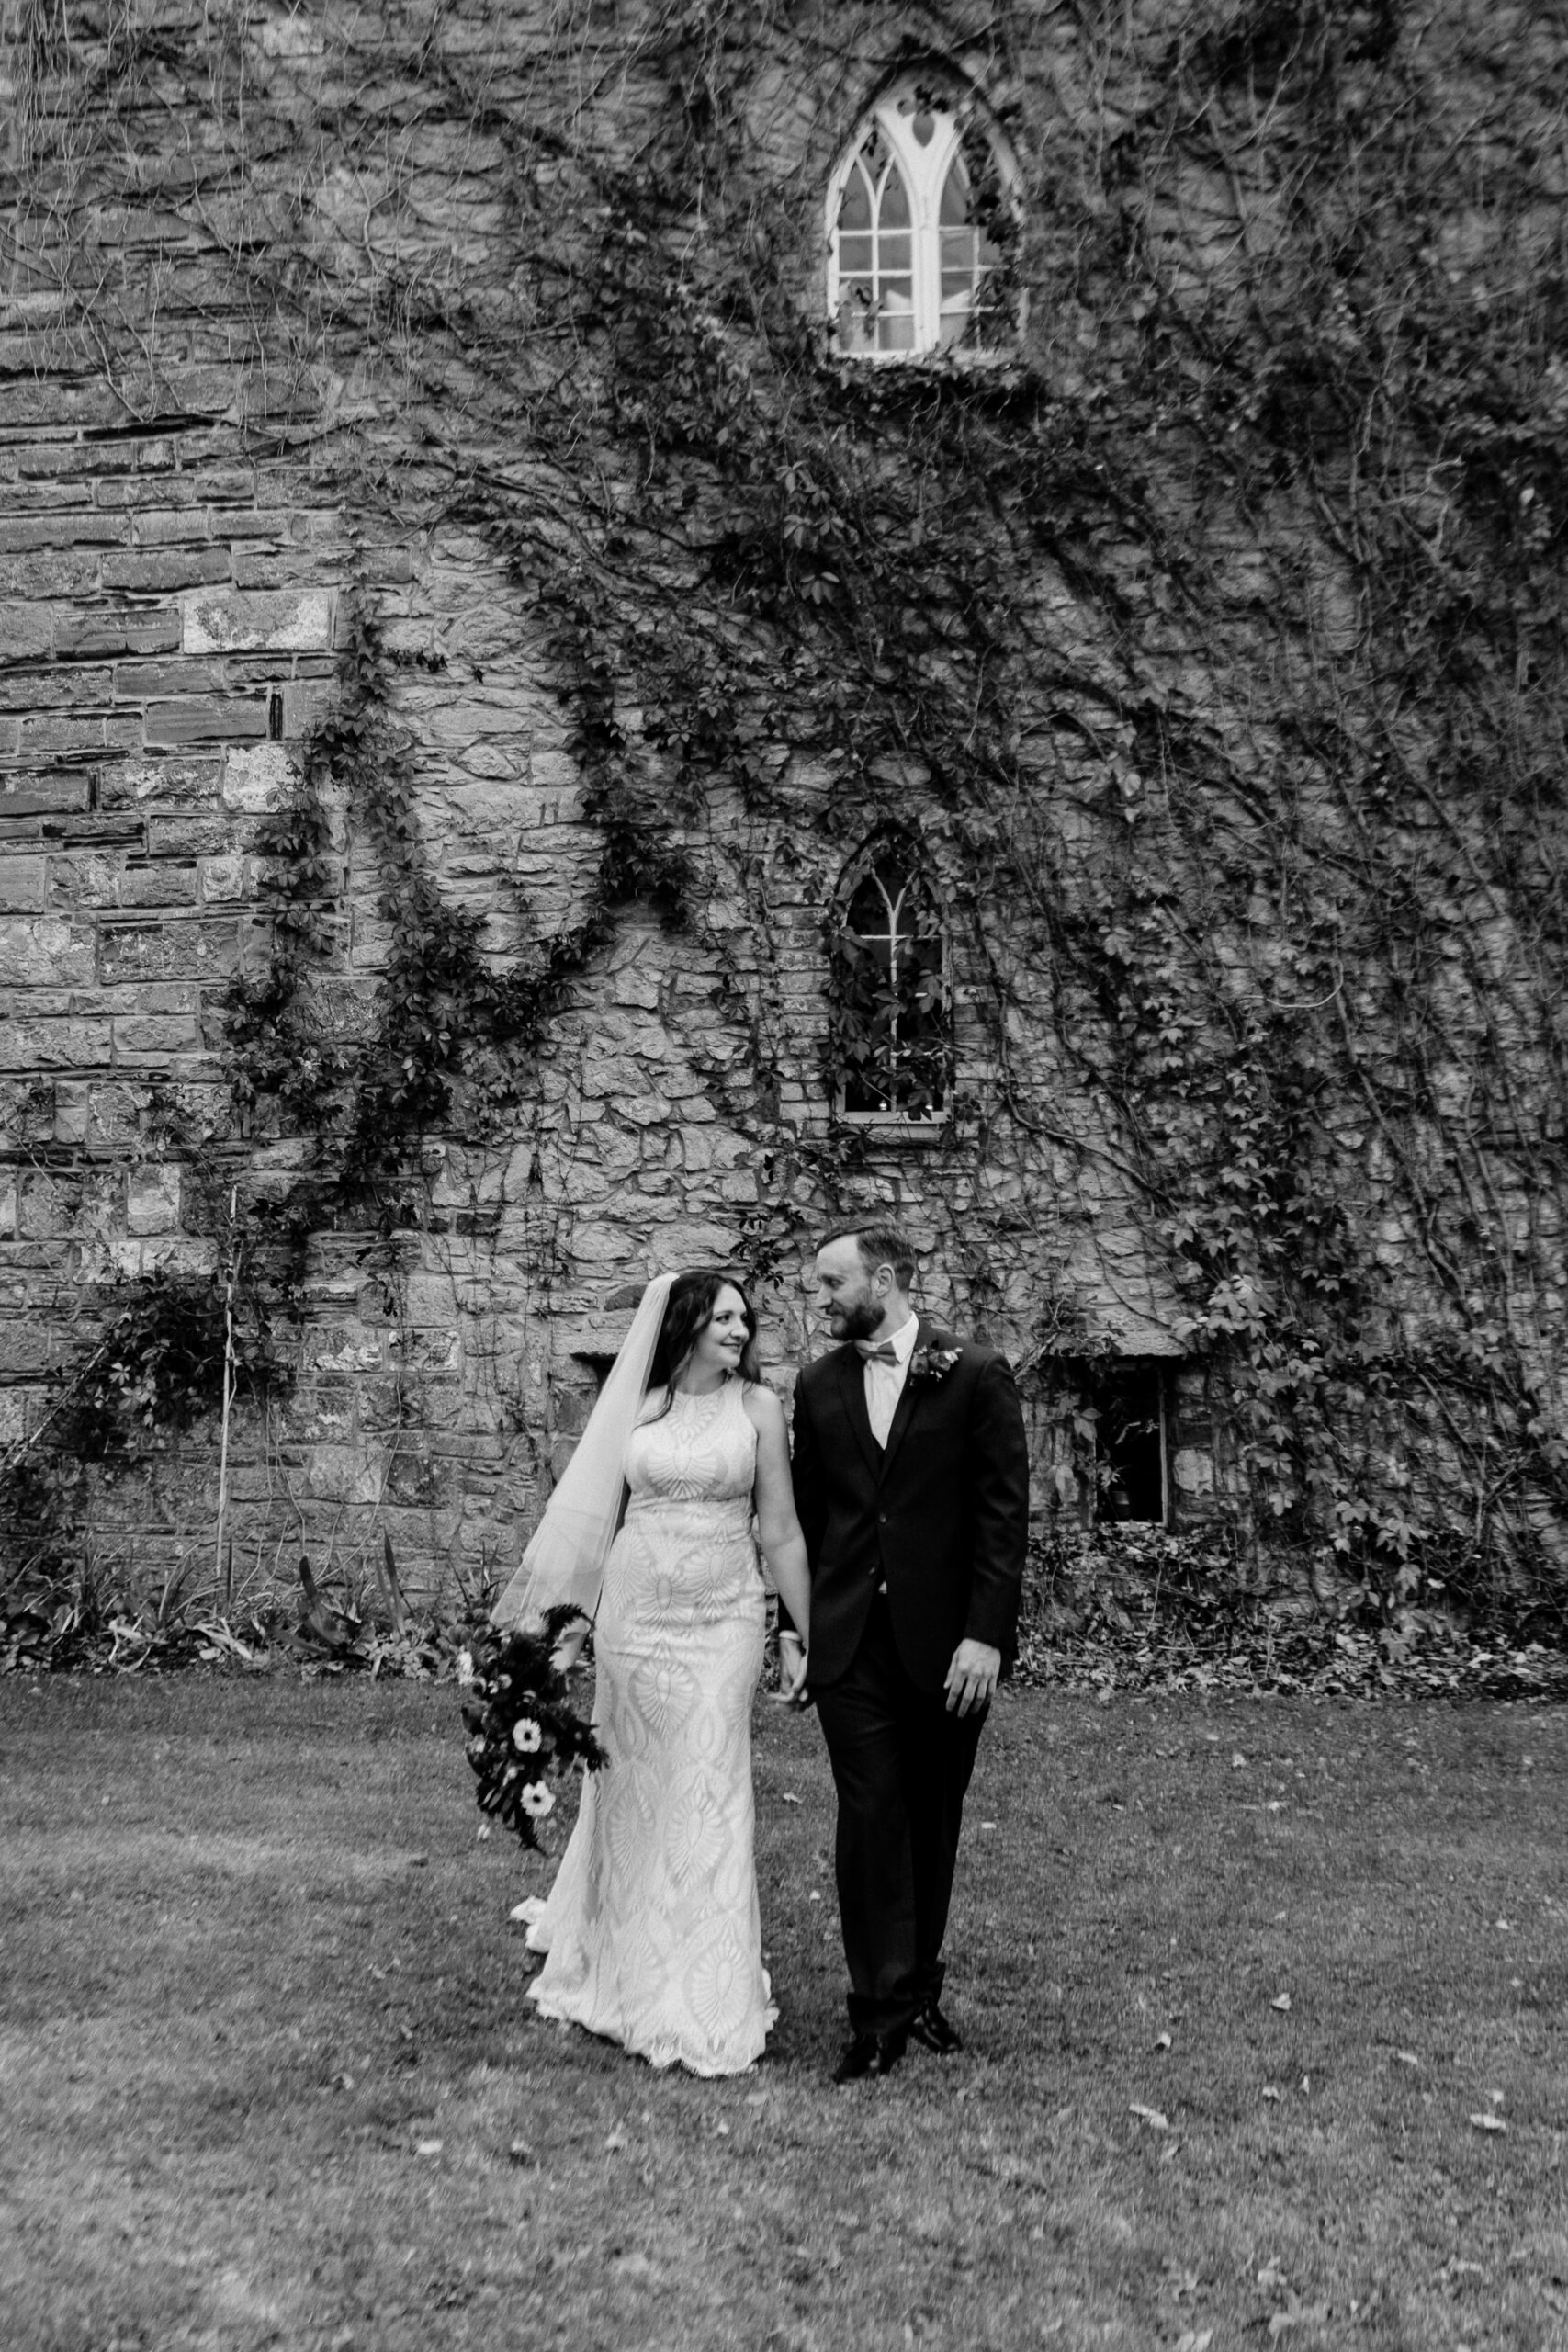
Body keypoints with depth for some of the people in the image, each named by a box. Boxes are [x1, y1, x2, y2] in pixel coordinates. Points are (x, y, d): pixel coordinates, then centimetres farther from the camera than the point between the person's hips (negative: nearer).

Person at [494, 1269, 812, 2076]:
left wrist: (812, 1636, 1)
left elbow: (782, 1533, 2)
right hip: (633, 1615, 2)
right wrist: (574, 1615, 9)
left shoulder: (757, 1406, 0)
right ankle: (619, 1970, 32)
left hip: (719, 1621, -2)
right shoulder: (636, 1404, 6)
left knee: (707, 1797, -3)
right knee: (629, 1791, 11)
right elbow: (602, 1515, 10)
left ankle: (707, 2008, 8)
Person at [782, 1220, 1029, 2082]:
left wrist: (985, 1633, -12)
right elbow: (805, 1514, 12)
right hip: (850, 1639, 2)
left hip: (945, 1642, -2)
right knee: (869, 1816, -3)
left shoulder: (976, 1374, -4)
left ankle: (917, 1988, 26)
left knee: (933, 1818, 10)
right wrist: (792, 1626, 9)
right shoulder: (819, 1384, 8)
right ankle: (881, 2010, 5)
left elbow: (1003, 1513, -7)